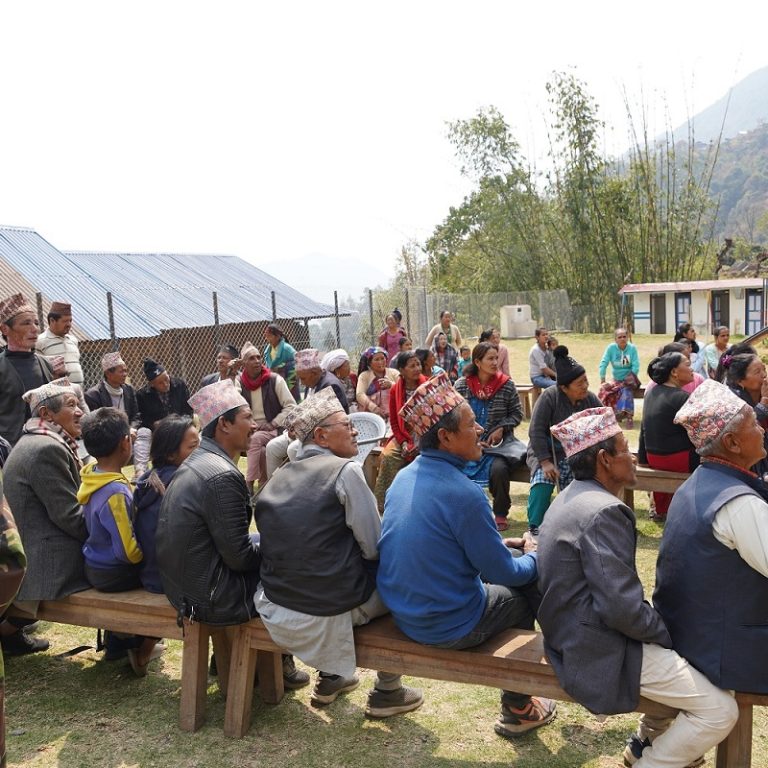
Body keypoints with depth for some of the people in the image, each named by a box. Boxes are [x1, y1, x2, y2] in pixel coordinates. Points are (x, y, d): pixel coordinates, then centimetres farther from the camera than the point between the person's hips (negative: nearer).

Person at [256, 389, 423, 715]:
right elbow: (374, 547, -12)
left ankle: (329, 678, 39)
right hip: (333, 611, -6)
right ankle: (387, 691, 24)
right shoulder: (346, 470, -13)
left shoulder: (279, 476, 6)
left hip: (276, 607, 7)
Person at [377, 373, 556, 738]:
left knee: (512, 562, 22)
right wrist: (532, 556, 5)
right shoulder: (463, 493, -26)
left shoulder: (403, 477, -1)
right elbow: (504, 572, -17)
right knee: (526, 590, 18)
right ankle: (517, 708, 32)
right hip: (448, 627, -7)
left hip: (402, 612, 7)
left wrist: (504, 547, 16)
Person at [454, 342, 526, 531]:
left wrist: (501, 429, -9)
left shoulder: (506, 384, -1)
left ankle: (501, 514, -4)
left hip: (499, 442, -1)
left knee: (498, 468, -31)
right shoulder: (461, 385, -1)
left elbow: (517, 414, 7)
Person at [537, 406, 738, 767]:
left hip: (578, 632, 10)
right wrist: (667, 633, -9)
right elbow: (623, 609, -28)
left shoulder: (572, 497, 7)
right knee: (720, 710, -6)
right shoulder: (603, 511, -25)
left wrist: (664, 626, 11)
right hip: (599, 651, -10)